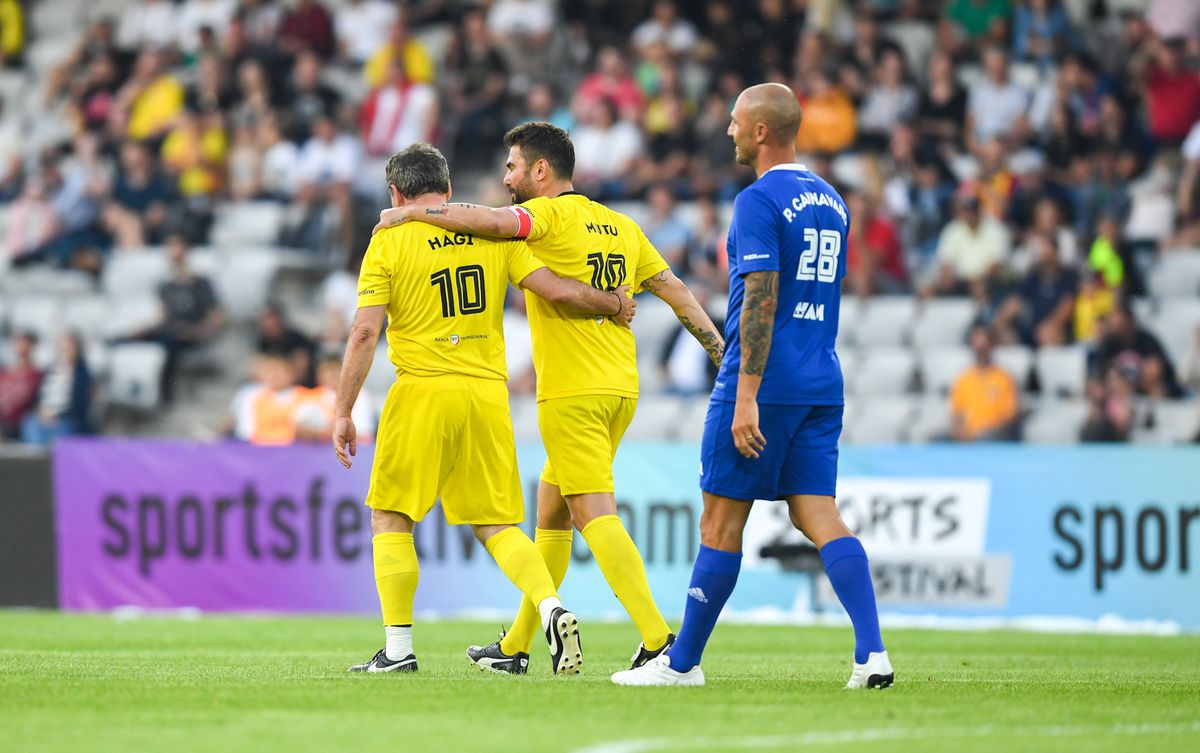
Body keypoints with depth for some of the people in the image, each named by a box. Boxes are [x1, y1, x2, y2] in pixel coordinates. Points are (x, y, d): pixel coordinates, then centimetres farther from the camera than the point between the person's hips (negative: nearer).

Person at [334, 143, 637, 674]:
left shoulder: (389, 241, -2)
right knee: (496, 525, 9)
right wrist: (613, 304, 19)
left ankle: (398, 648, 3)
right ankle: (552, 609, -15)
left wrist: (343, 412, -4)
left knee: (390, 517, 9)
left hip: (423, 393, -3)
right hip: (488, 392, 3)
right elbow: (556, 292, 1)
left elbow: (365, 333, -8)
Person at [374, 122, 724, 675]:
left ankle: (658, 640, -23)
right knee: (551, 509, 17)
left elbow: (494, 221, -27)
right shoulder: (621, 226, 16)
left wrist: (411, 213, -19)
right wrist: (725, 356, 18)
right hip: (621, 387, 8)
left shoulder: (551, 215, -7)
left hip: (572, 392, -8)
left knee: (595, 515, -12)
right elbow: (676, 290, 15)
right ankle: (515, 647, 24)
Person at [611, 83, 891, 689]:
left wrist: (746, 398, -20)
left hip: (764, 384, -7)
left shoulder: (760, 201, -11)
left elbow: (761, 302, -18)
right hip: (821, 384, 7)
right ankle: (871, 654, -13)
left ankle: (683, 661, 8)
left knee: (721, 521, 1)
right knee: (818, 516, 2)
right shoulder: (831, 203, 15)